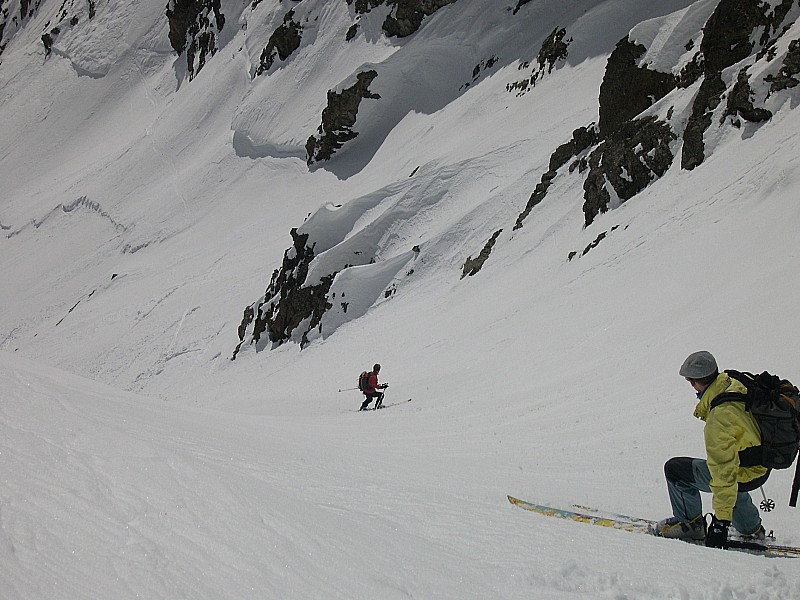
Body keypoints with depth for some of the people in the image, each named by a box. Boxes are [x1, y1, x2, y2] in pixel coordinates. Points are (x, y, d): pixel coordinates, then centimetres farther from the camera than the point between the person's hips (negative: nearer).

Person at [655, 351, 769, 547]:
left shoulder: (718, 420, -33)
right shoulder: (736, 386, -9)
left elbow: (725, 472, -31)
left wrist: (721, 520, -25)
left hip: (746, 476, -9)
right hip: (764, 467, 9)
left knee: (674, 469, -2)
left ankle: (690, 522, 16)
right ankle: (750, 528, 43)